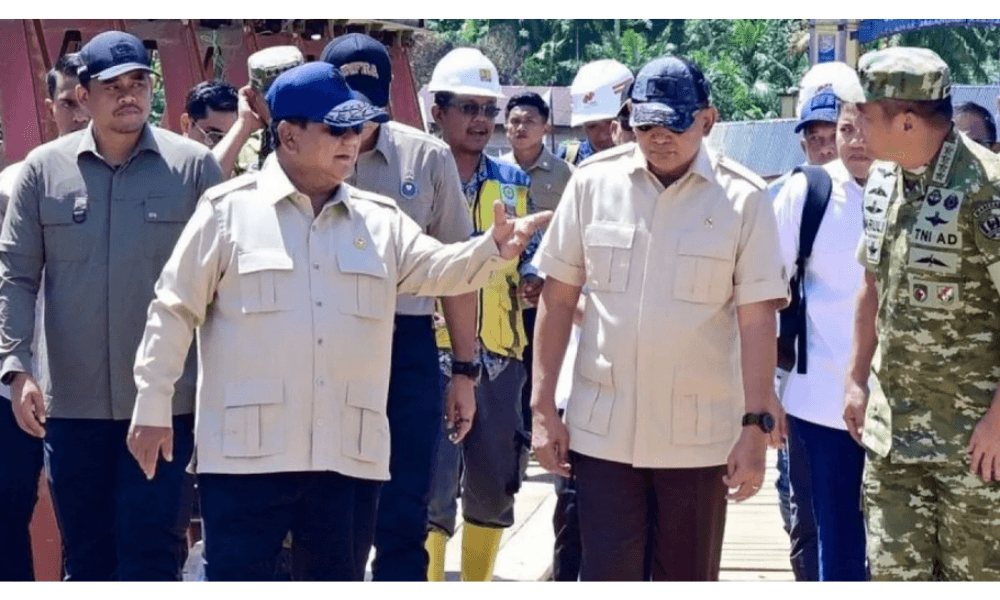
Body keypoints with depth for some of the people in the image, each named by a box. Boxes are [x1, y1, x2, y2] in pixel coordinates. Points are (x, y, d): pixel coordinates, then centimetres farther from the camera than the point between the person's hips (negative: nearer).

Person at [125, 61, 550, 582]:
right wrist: (152, 407, -1)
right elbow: (175, 310, 2)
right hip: (247, 452, -4)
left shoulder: (380, 220, 12)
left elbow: (438, 269, 1)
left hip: (347, 456, 4)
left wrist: (494, 247, -21)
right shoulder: (229, 209, 1)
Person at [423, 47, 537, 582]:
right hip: (432, 355, -5)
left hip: (499, 356, 5)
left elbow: (532, 259, 16)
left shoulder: (513, 182, 11)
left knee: (494, 488, 12)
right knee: (432, 490, -8)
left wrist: (529, 278, -5)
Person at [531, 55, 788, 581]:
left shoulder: (743, 198, -5)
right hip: (602, 429, 1)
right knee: (604, 575, 2)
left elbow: (756, 319, -4)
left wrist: (757, 425, -8)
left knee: (690, 578, 11)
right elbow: (557, 298, 4)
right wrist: (543, 408, 2)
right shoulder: (592, 183, 0)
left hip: (699, 436, 0)